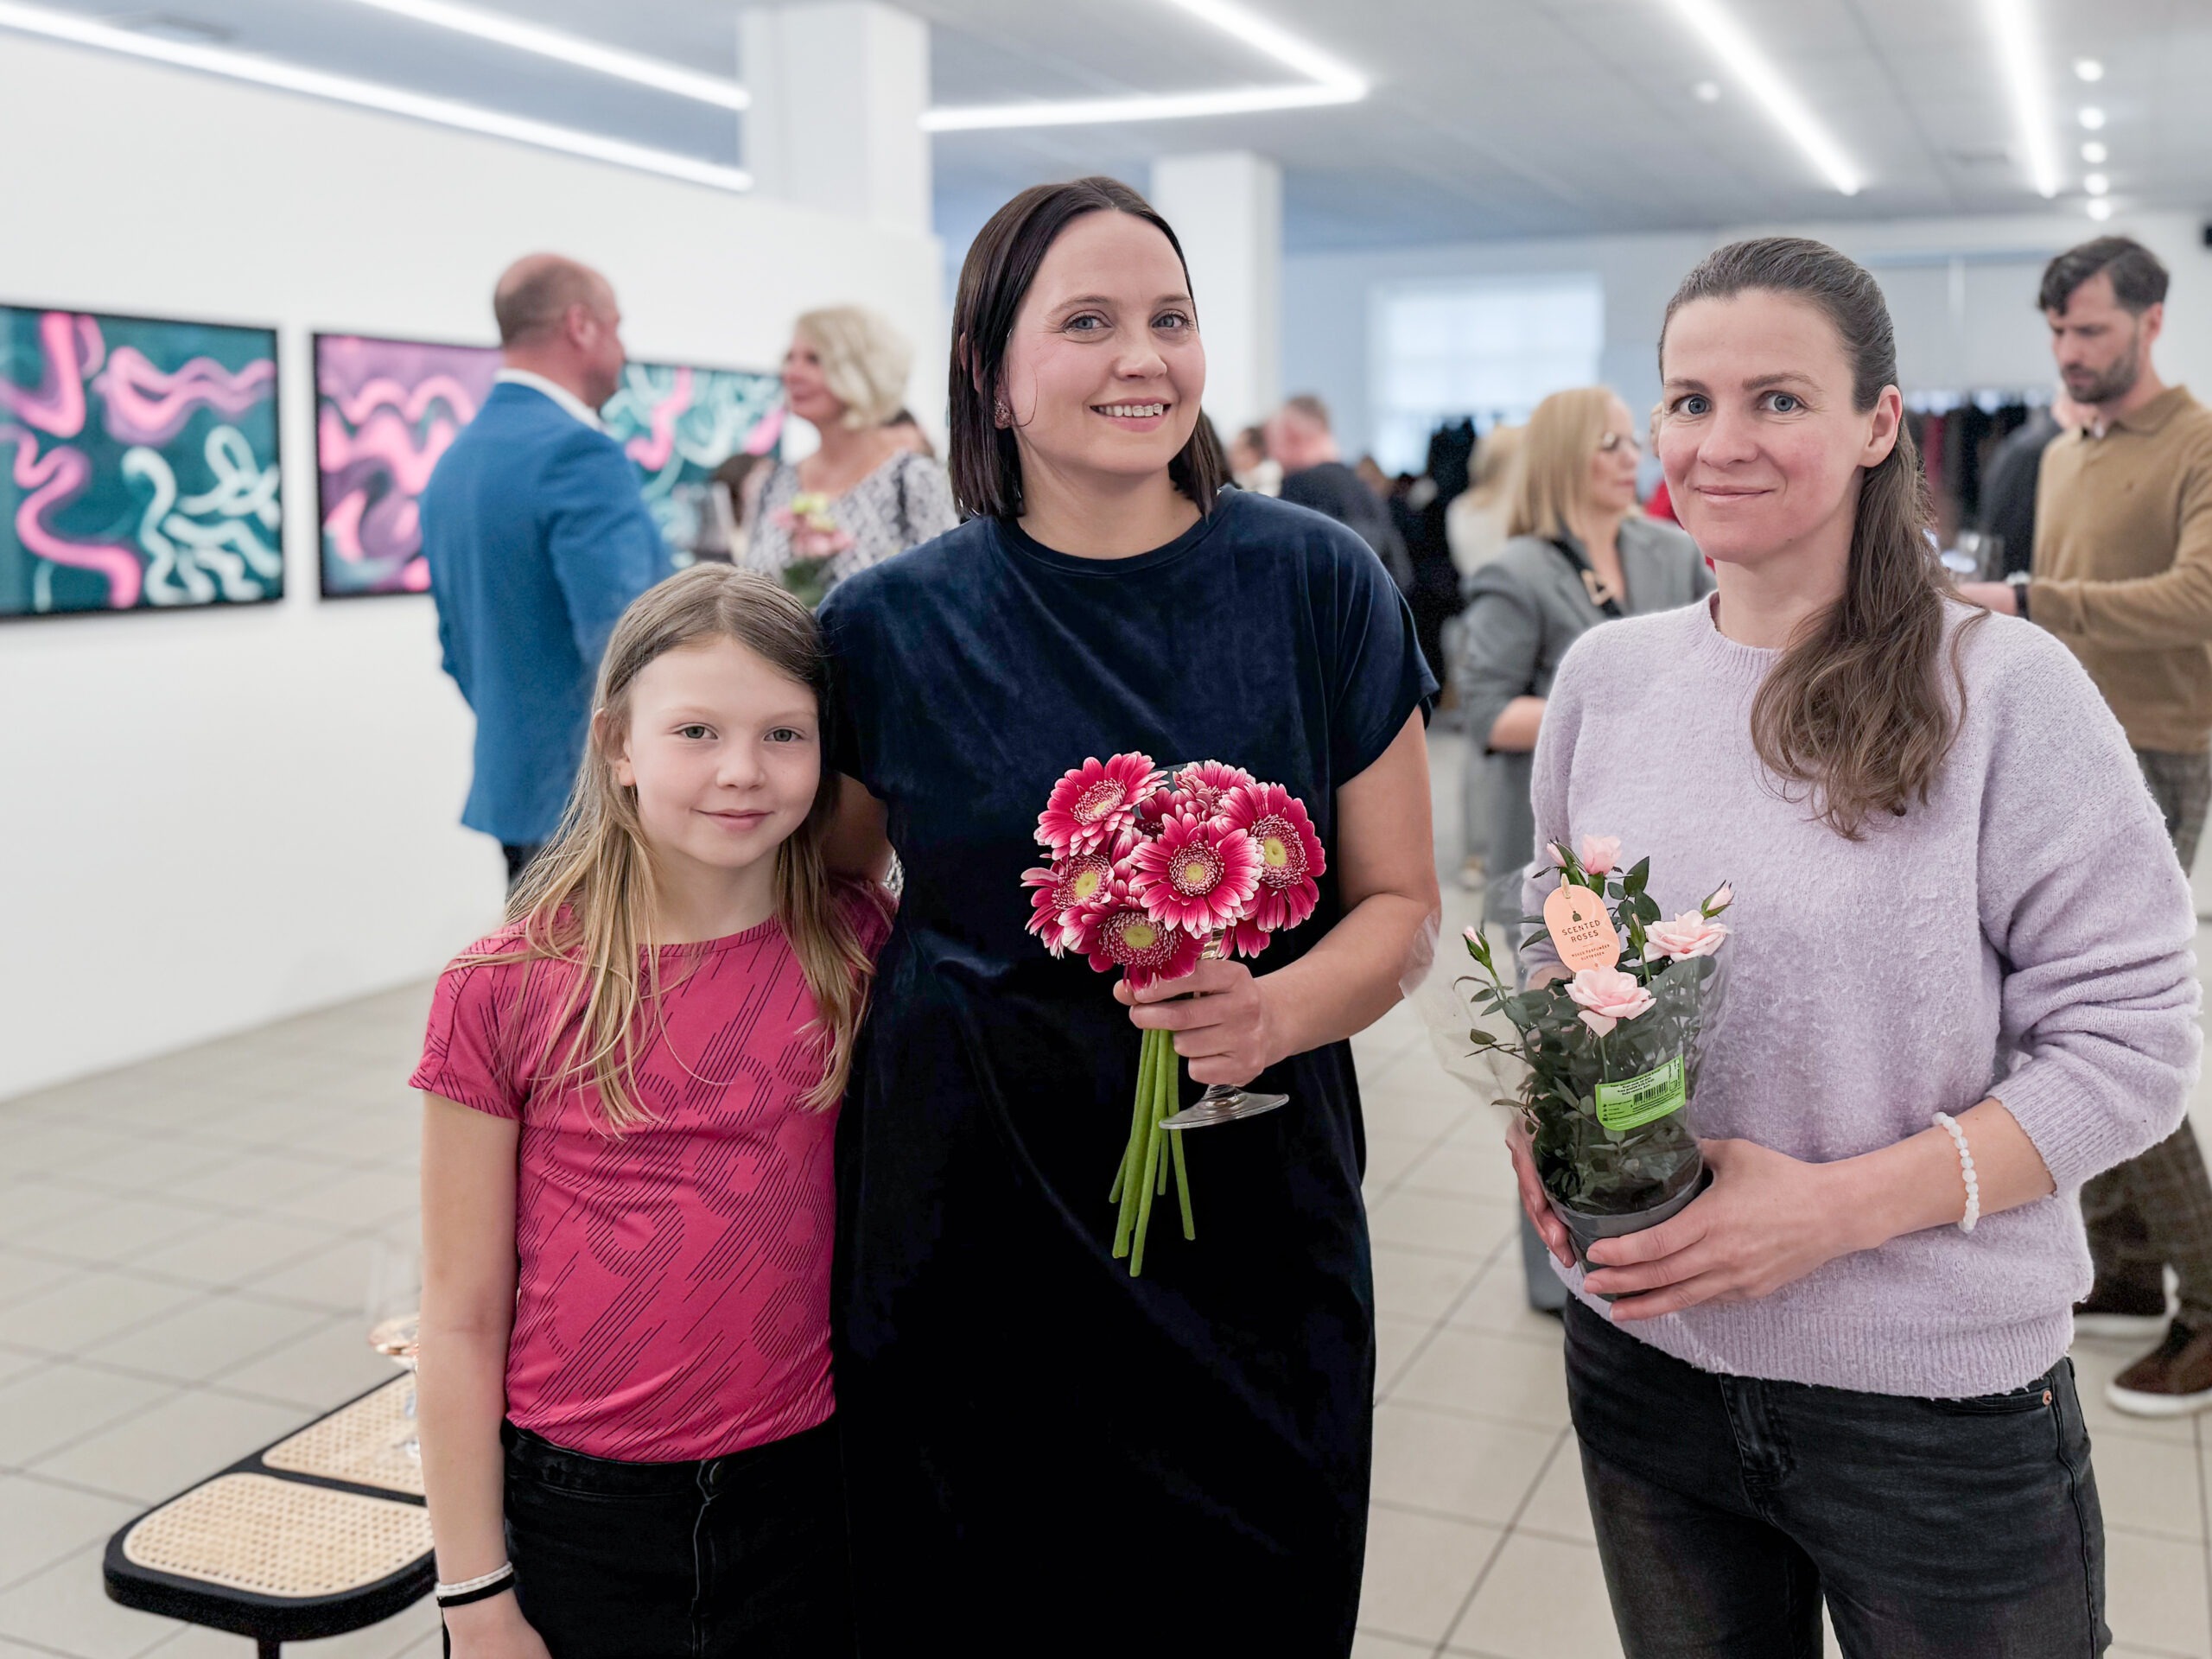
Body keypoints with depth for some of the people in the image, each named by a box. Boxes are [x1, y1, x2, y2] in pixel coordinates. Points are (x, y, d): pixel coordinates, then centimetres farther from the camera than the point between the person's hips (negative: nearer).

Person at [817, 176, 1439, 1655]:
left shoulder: (1319, 586, -3)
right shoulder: (892, 626, -1)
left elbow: (1399, 899, 2)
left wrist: (1277, 1010, -17)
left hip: (1248, 1216, 0)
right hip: (964, 1227, 0)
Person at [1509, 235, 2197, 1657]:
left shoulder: (2006, 687, -13)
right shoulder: (1607, 672, 1)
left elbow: (2131, 1037, -12)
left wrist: (1838, 1206, -22)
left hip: (1940, 1394, -3)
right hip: (1644, 1362, 4)